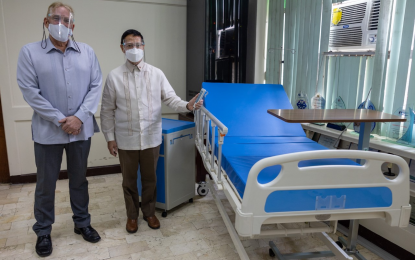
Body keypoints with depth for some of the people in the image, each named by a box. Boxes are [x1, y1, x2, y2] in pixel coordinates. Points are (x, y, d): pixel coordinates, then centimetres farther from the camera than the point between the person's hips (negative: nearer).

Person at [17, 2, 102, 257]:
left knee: (79, 179, 15)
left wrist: (79, 117, -12)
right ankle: (43, 231, 30)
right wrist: (59, 120, -14)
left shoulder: (87, 52, 4)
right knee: (46, 183, 11)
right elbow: (30, 91, -8)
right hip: (48, 131, -2)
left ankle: (82, 223, 33)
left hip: (81, 129, 2)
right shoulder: (30, 52, -2)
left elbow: (96, 86, -1)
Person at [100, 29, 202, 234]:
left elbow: (171, 98, -4)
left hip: (151, 138, 1)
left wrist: (187, 105, -25)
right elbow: (107, 110, 0)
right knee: (129, 180, 14)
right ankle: (132, 215, 35)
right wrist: (110, 138, -1)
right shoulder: (114, 76, -4)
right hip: (126, 139, 0)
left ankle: (149, 212, 37)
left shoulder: (156, 74, -2)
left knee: (150, 178, 15)